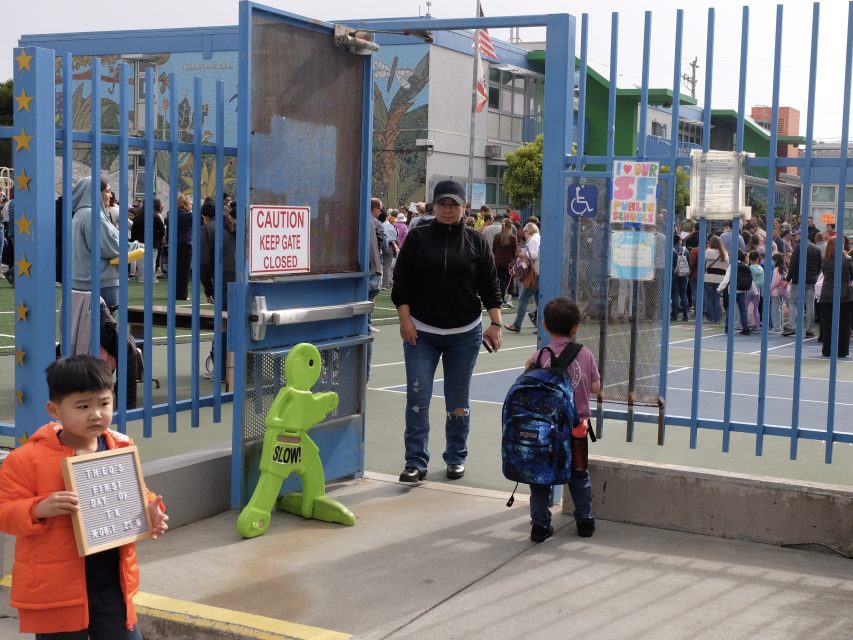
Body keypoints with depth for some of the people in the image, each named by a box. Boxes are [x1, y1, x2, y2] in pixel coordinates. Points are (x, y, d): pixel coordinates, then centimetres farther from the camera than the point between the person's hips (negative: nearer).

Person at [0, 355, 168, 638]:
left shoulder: (123, 449, 1)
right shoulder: (29, 458, -13)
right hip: (57, 587, -4)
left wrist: (151, 511, -6)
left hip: (113, 581, 4)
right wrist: (39, 509, -28)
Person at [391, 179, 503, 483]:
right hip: (421, 333, -1)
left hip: (465, 335, 1)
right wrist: (405, 320, -7)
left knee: (458, 400, 8)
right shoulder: (418, 237, 2)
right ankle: (416, 462, -2)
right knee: (418, 397, -7)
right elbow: (401, 282, 1)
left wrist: (495, 324, -4)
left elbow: (490, 287, 5)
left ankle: (456, 458, 22)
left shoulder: (477, 242, 4)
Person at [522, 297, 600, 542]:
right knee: (579, 476, 18)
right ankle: (585, 520, 25)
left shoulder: (539, 357, -9)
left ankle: (540, 524, 10)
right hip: (576, 429, 1)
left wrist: (528, 369, 10)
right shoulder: (585, 354, -6)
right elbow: (595, 387, 0)